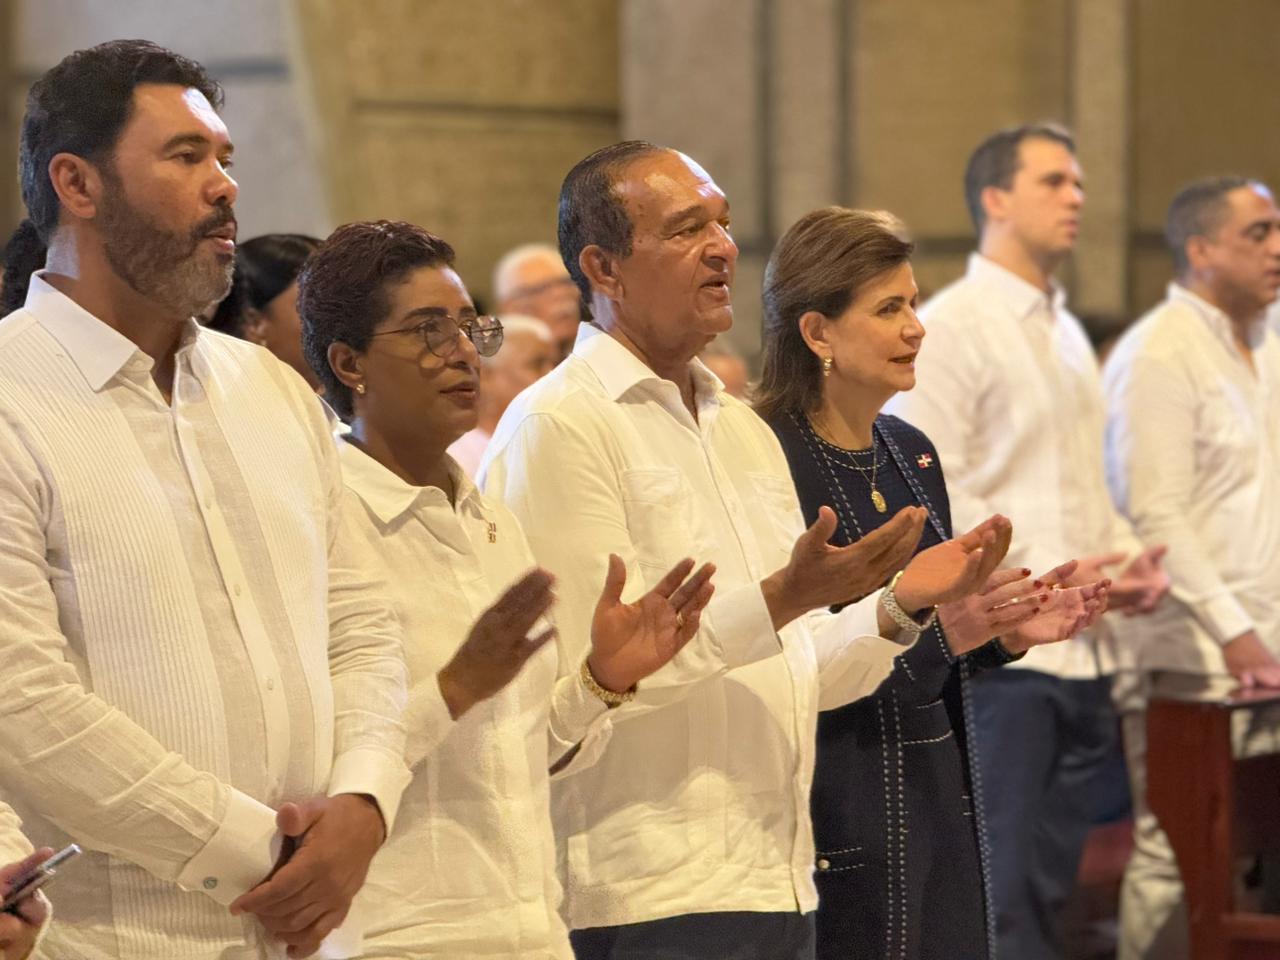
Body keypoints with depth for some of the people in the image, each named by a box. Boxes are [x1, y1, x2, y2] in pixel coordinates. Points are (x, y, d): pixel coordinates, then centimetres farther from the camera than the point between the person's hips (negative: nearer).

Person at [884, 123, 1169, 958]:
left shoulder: (1068, 333, 18)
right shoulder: (948, 328, -7)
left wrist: (1130, 555, 5)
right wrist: (1047, 575, -18)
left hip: (1084, 651, 8)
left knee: (1049, 883, 11)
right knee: (1003, 891, -7)